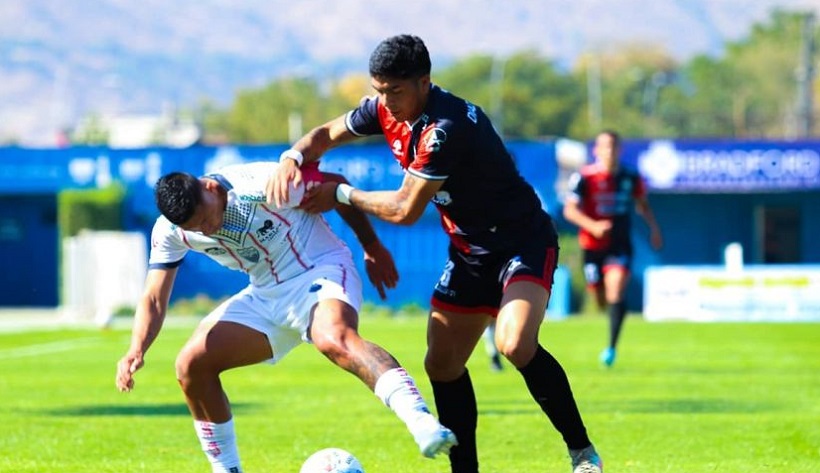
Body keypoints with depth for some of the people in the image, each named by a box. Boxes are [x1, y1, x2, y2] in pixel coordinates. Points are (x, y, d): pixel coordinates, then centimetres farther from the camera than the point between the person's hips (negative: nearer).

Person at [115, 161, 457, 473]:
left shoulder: (263, 186, -23)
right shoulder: (169, 232, -8)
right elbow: (154, 300, -3)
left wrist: (372, 248, 1)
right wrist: (136, 350, -22)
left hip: (322, 270, -7)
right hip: (267, 295, 7)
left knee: (335, 340, -39)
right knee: (191, 365, -6)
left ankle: (422, 423, -55)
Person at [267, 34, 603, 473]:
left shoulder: (447, 128, -30)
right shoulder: (385, 109, -4)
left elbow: (405, 210, -25)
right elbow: (325, 135, 11)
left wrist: (341, 194, -12)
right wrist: (292, 158, -11)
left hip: (524, 244, -9)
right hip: (469, 252, 9)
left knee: (515, 344, -30)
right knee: (442, 364, 5)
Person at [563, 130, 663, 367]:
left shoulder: (630, 178, 2)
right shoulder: (583, 177, -8)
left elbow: (642, 204, 20)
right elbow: (570, 210, -12)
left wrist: (653, 228, 11)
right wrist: (593, 225, -27)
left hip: (620, 244, 0)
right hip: (593, 246, 0)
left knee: (616, 291, -19)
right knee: (598, 294, 9)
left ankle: (611, 347, -19)